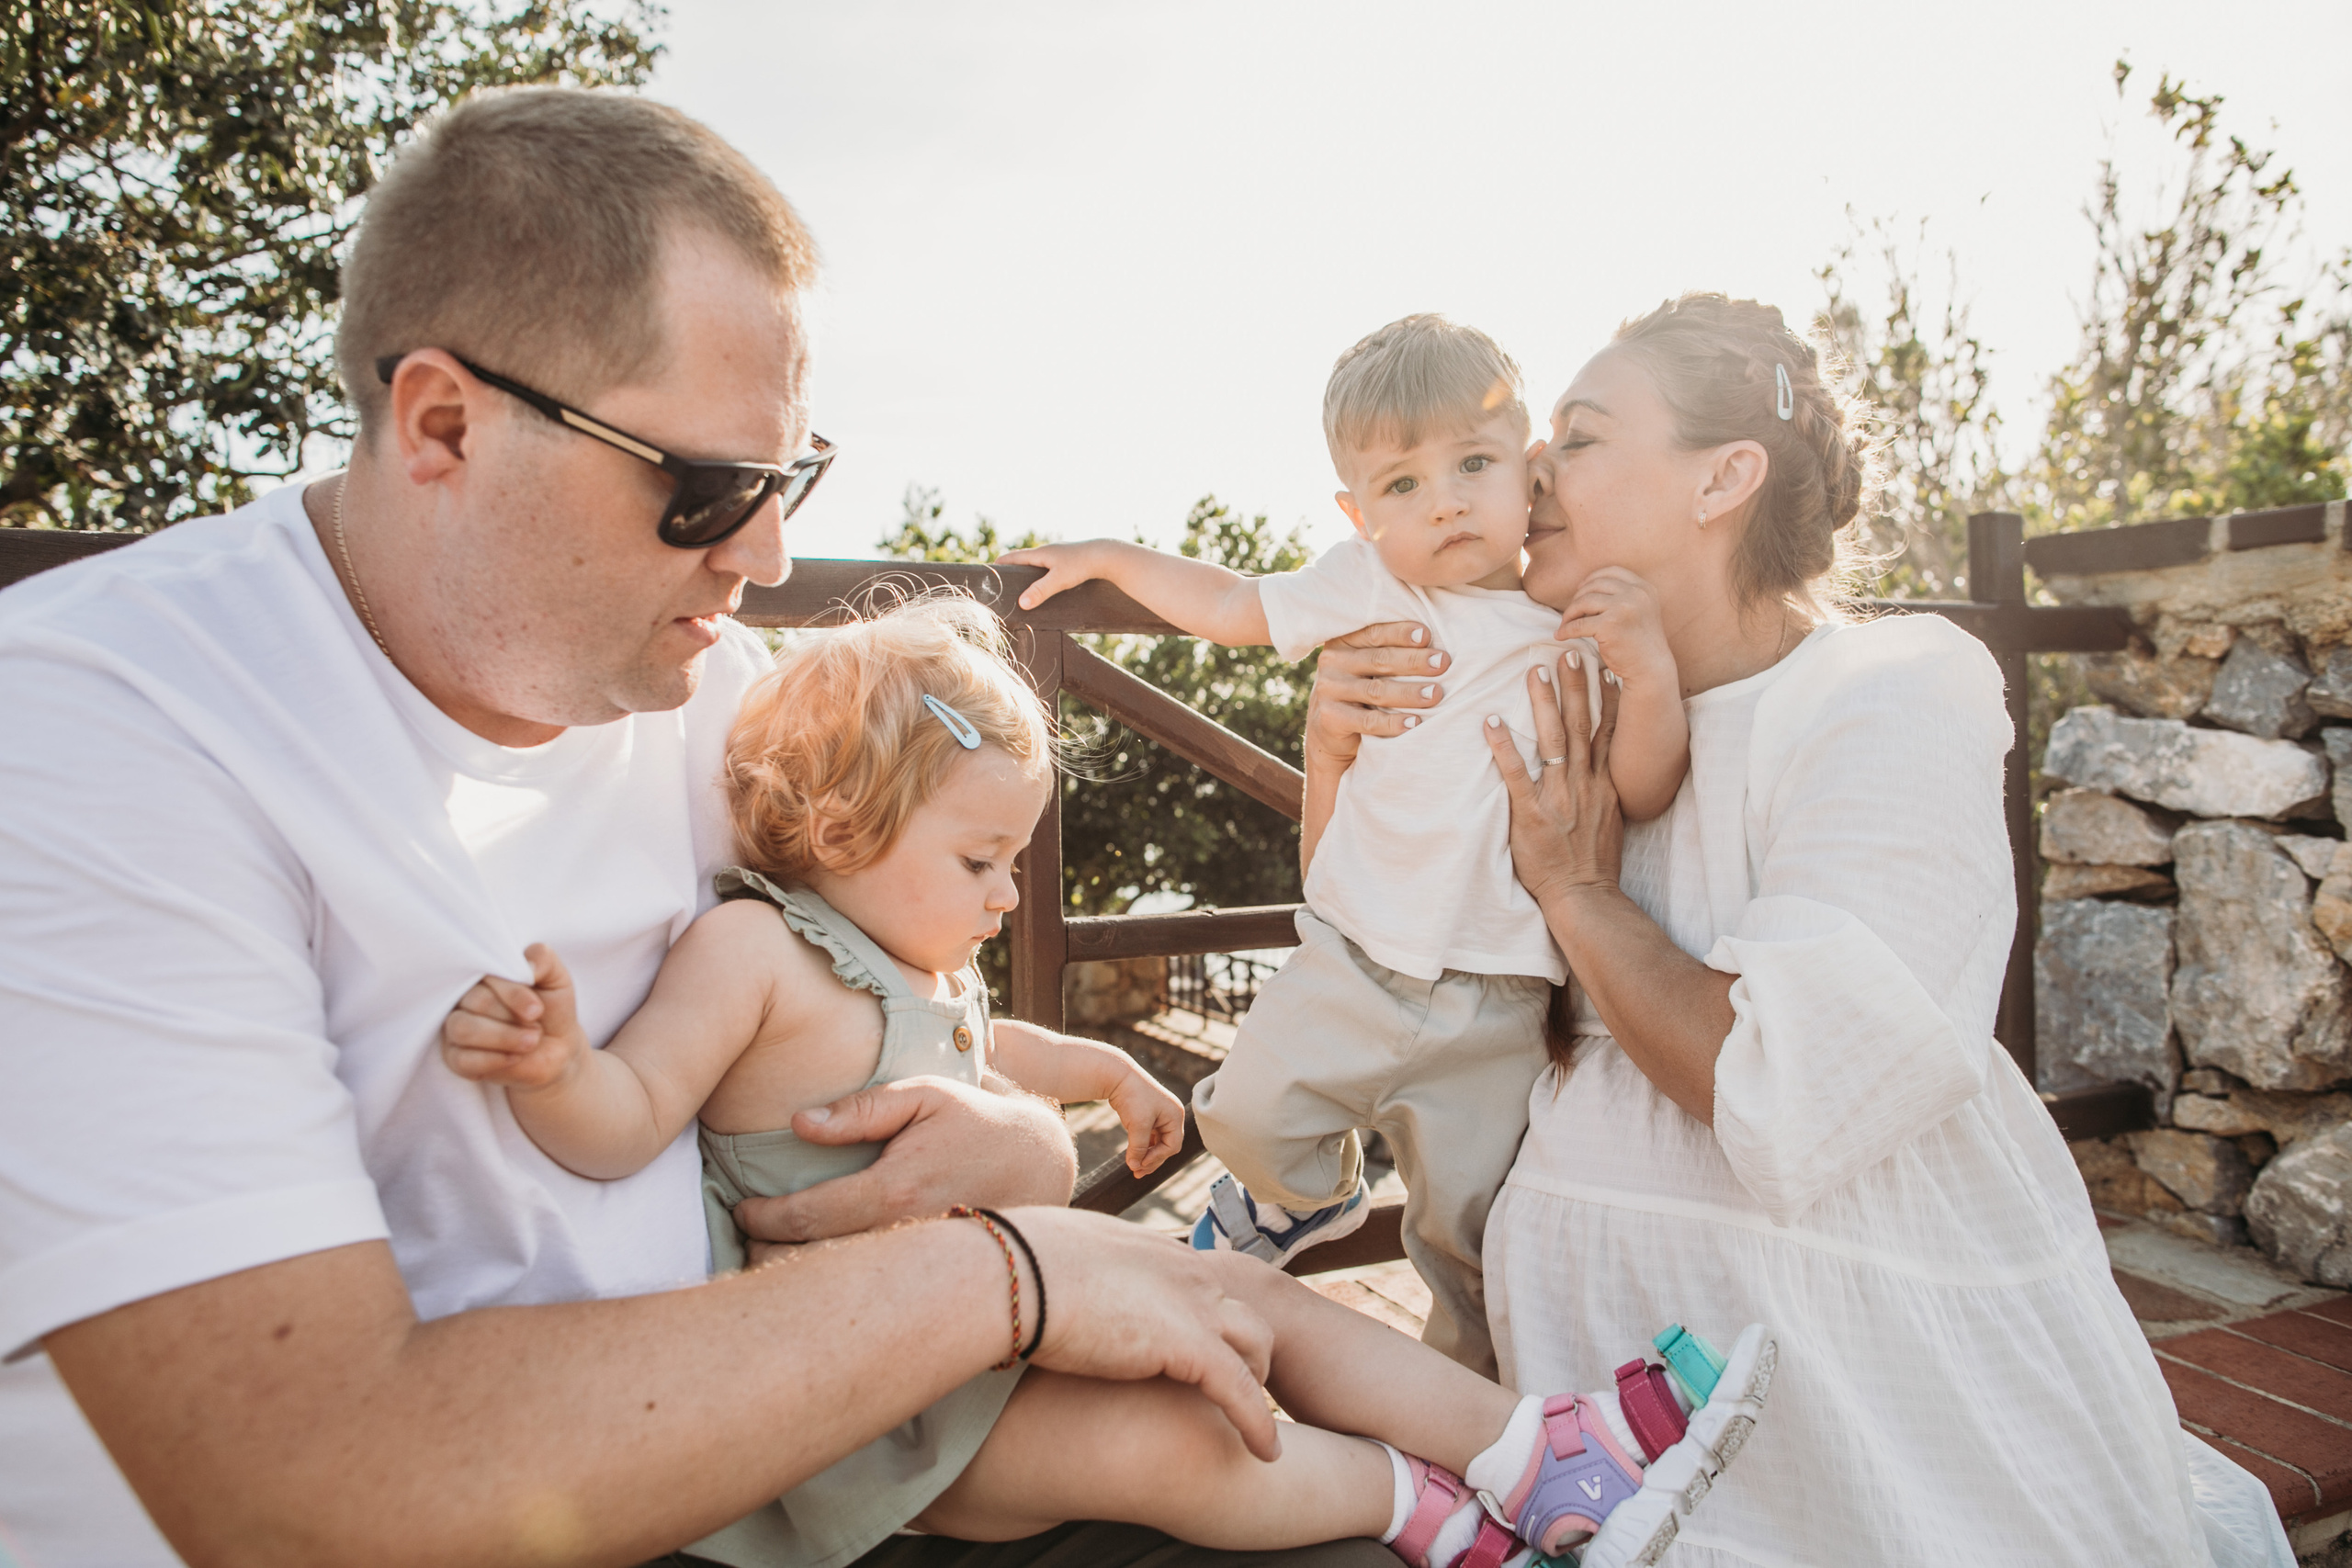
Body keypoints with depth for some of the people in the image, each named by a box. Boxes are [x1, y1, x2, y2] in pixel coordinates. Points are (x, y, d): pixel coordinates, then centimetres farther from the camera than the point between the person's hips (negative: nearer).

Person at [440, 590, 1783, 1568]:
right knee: (1163, 1441, -24)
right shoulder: (754, 948, -18)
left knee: (1248, 1294, 2)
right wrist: (553, 1064, -46)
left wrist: (1100, 1066, 36)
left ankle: (1540, 1449, 5)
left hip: (996, 1300, 9)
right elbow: (624, 1125, -25)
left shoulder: (919, 960, 11)